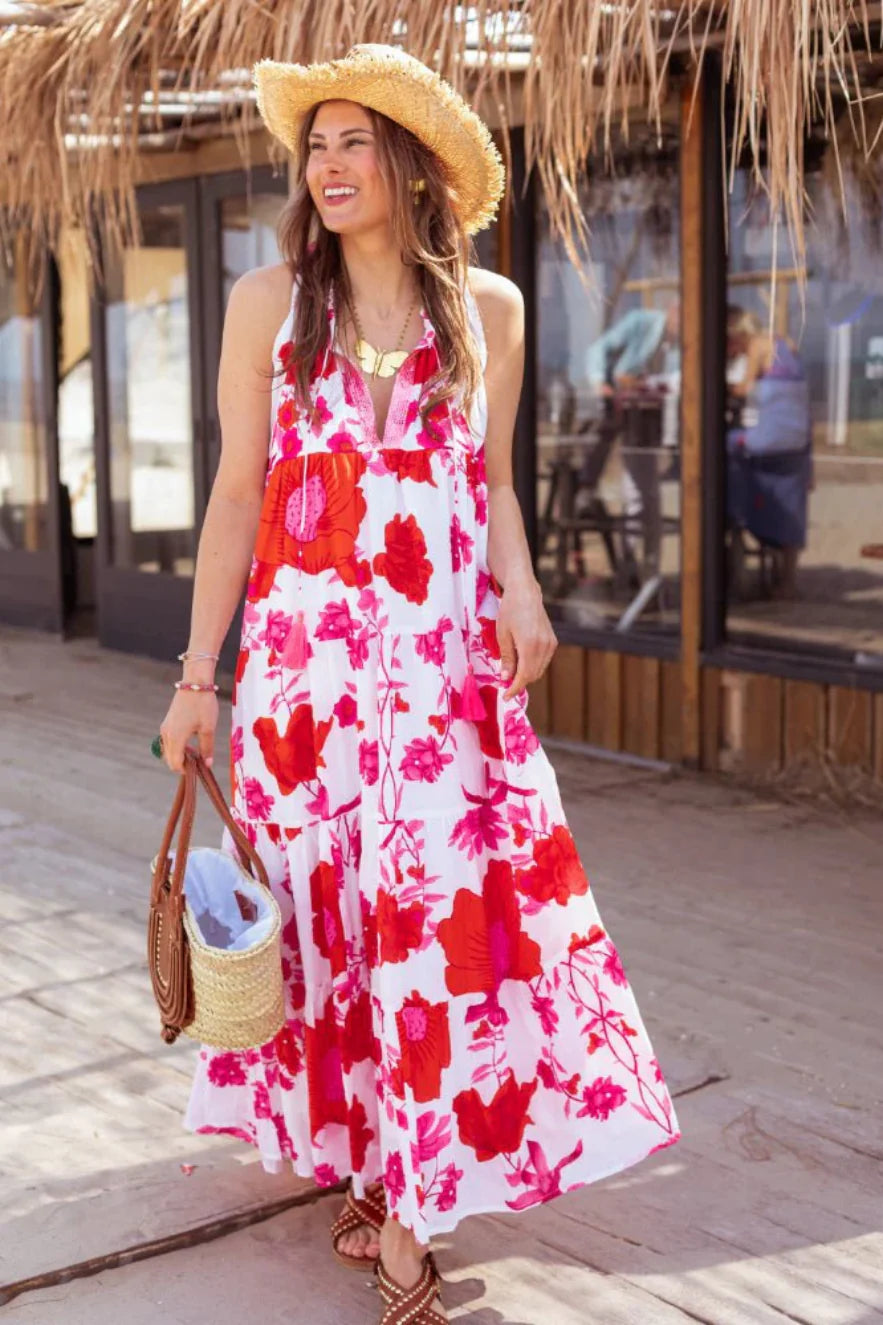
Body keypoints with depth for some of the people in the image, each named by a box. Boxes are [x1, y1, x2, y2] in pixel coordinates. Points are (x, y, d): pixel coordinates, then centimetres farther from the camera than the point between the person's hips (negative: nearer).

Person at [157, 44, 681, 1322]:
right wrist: (198, 674, 1)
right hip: (306, 651, 0)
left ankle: (402, 1202, 5)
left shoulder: (486, 307, 8)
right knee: (325, 902, 4)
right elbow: (238, 490, 4)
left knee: (448, 899, -6)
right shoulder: (269, 302, 5)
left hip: (447, 655, 0)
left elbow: (492, 481, 13)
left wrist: (521, 594, -7)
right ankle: (367, 1171, 21)